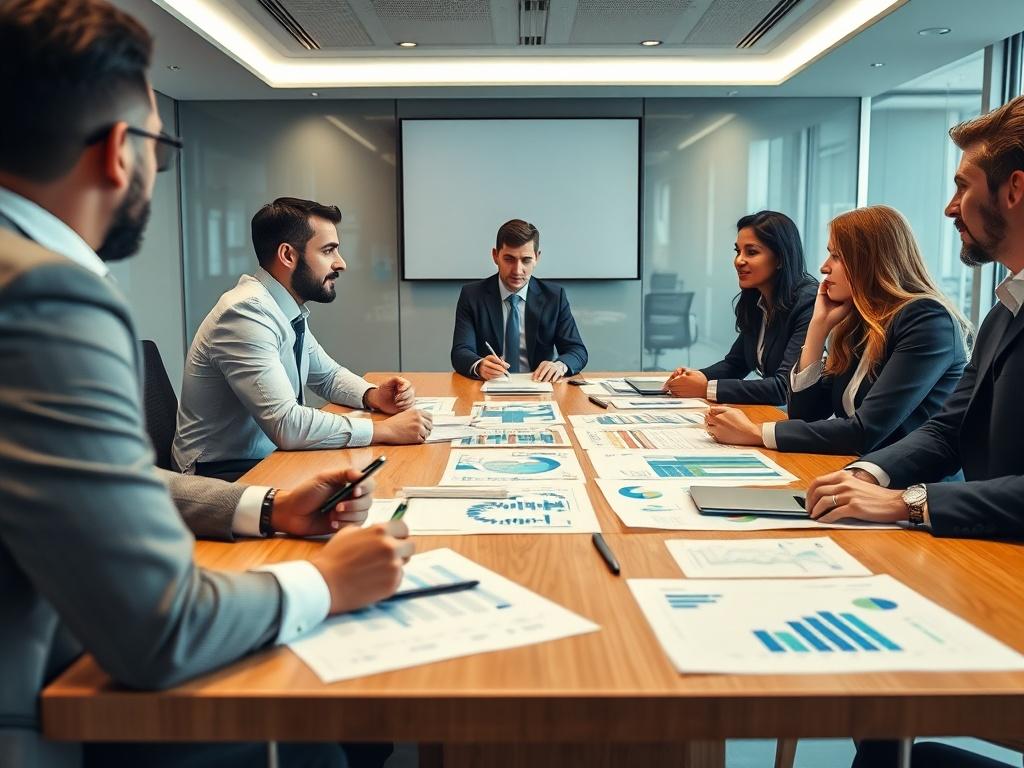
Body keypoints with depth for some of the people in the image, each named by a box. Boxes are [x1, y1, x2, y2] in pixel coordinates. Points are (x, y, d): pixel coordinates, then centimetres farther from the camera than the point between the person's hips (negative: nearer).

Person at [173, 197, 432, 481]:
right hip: (227, 476, -8)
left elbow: (328, 375, 18)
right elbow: (285, 424, -30)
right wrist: (385, 429, -24)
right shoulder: (246, 312, -23)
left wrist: (373, 396, -3)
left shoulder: (288, 310, 3)